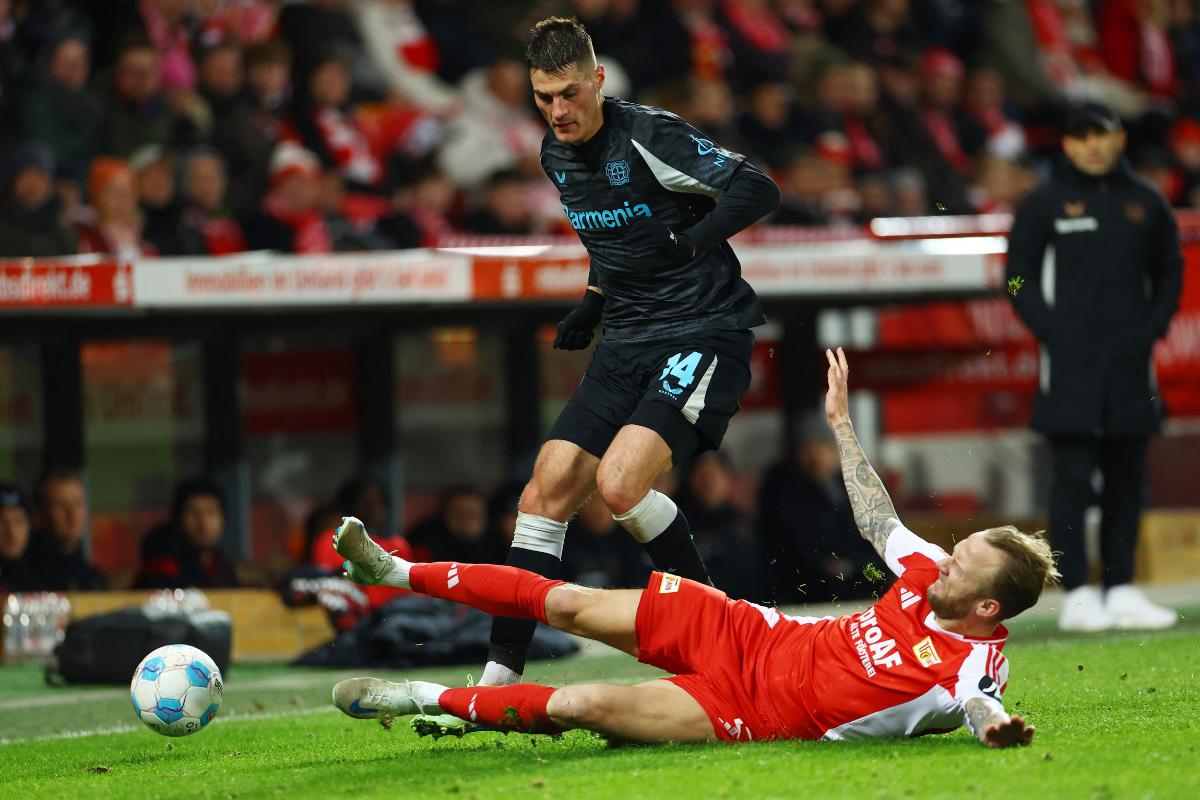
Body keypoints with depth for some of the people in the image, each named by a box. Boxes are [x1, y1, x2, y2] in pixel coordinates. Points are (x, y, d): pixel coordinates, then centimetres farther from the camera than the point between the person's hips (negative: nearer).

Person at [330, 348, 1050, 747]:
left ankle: (428, 700, 3)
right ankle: (400, 573, 19)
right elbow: (878, 520, 14)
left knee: (580, 705, -18)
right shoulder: (928, 575, -2)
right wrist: (841, 421, 20)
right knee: (572, 605, 4)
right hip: (752, 633, 6)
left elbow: (976, 707, -41)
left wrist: (992, 725, -66)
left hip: (759, 710, -6)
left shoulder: (975, 663, -21)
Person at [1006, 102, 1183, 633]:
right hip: (1070, 365, -4)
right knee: (1073, 478, -8)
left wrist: (1152, 327, 3)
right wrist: (1052, 331, -8)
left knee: (1126, 479, 6)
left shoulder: (1146, 204, 10)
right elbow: (1019, 276, 3)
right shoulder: (1044, 204, 1)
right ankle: (1076, 595, -6)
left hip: (1130, 366, 4)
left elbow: (1170, 270, 17)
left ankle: (1120, 592, 12)